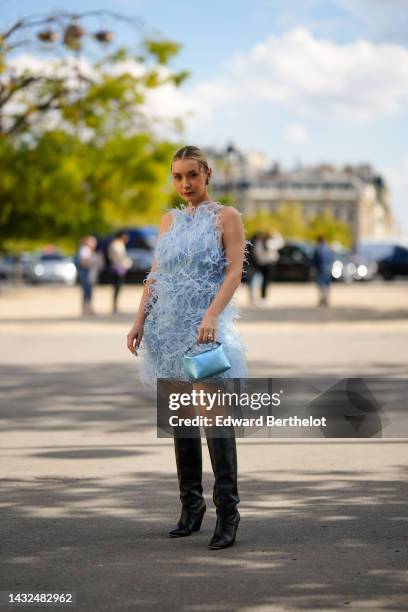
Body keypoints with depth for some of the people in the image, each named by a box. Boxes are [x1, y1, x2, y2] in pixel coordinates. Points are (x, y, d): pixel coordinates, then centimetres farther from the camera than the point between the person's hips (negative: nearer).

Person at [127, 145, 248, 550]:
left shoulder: (226, 217, 2)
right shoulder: (169, 220, 17)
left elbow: (234, 273, -8)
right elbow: (155, 276, 18)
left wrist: (211, 315, -21)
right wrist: (140, 320, 6)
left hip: (205, 325, -5)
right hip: (169, 326, 5)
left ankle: (227, 512, -10)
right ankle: (191, 508, 13)